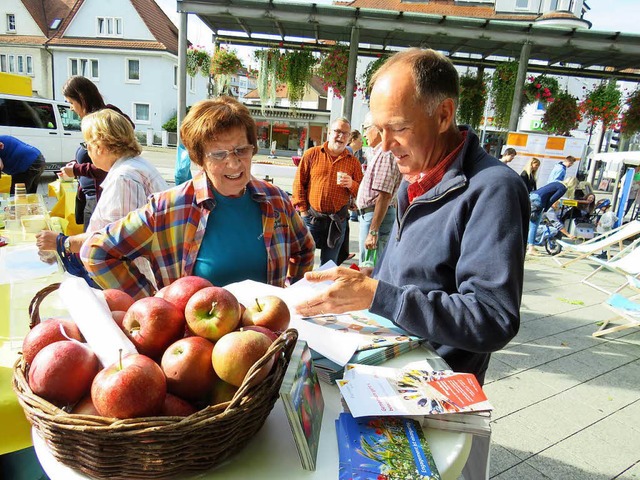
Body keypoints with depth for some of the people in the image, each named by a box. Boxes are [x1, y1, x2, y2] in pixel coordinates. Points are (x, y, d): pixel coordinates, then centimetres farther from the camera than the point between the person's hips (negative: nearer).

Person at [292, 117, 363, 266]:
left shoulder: (353, 162, 7)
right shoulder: (312, 154, 1)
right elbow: (298, 183, 1)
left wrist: (351, 184, -14)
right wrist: (303, 210, -3)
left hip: (337, 221, 2)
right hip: (311, 218, -1)